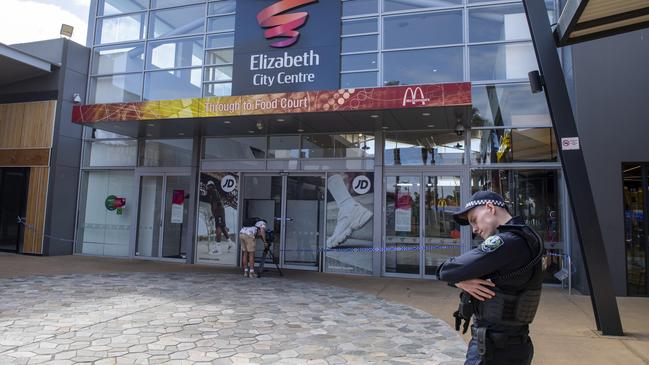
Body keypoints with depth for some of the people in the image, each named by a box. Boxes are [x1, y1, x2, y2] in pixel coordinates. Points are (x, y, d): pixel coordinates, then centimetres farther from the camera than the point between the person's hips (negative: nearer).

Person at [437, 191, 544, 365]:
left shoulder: (507, 242, -23)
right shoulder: (522, 238, 10)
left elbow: (448, 271, -24)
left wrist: (457, 277, -3)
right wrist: (461, 280, -12)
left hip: (494, 351, -9)